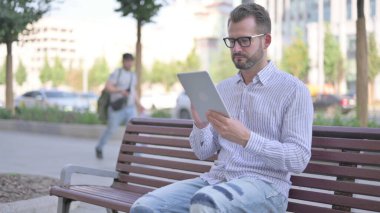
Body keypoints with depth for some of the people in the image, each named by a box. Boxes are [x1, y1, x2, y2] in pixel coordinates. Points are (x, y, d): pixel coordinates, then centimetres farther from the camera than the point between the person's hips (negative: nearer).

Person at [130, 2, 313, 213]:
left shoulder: (293, 89, -2)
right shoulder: (222, 88, 16)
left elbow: (299, 159, -10)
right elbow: (203, 152, 13)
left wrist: (245, 138, -22)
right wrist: (200, 124, -9)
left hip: (264, 185, -5)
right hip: (216, 179, 5)